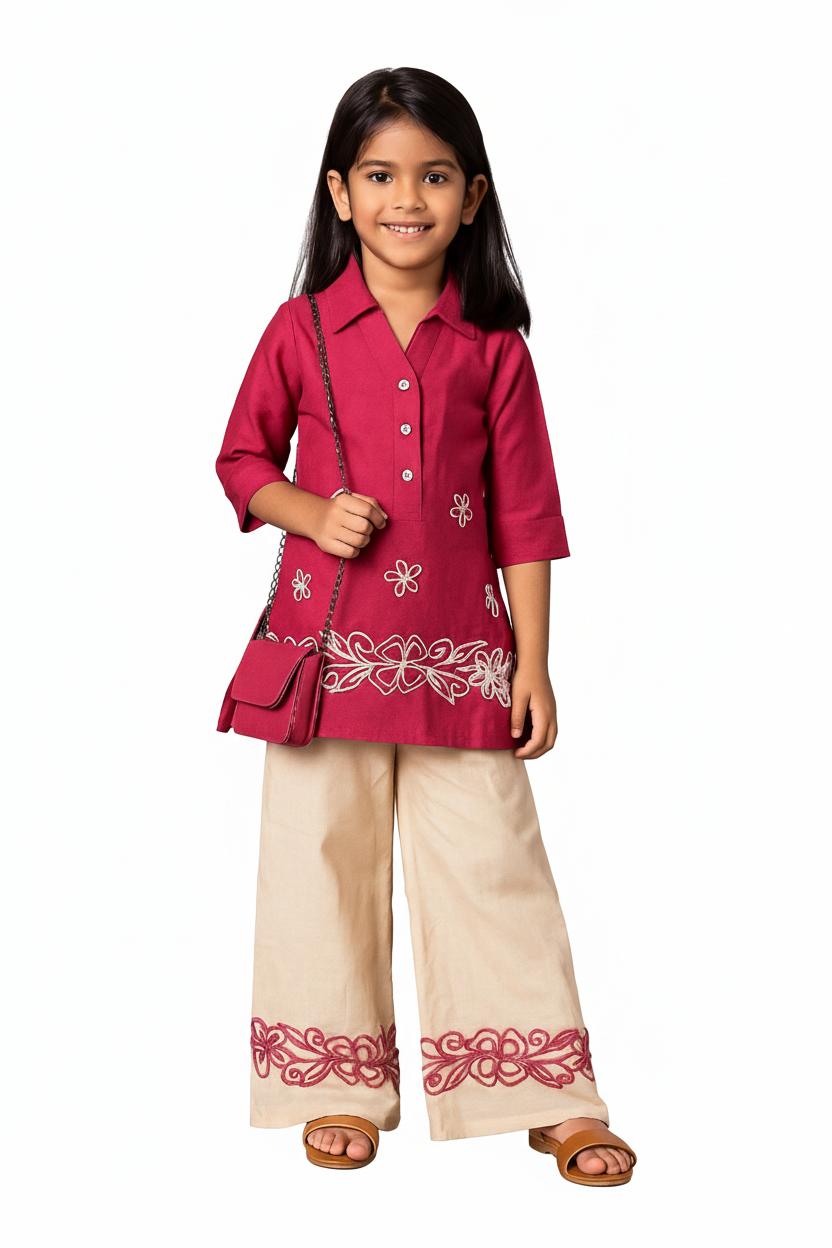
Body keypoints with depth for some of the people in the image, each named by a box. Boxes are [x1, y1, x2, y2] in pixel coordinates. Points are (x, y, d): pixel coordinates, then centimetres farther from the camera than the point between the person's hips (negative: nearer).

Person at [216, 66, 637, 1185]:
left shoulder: (492, 346, 2)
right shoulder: (303, 329, 1)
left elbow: (524, 514, 4)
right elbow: (242, 461, 10)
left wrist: (533, 662, 1)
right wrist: (312, 514, -10)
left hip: (460, 651, 0)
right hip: (329, 643, 1)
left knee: (493, 862, 1)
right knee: (326, 859, 8)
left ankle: (547, 1094, 14)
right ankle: (341, 1086, 24)